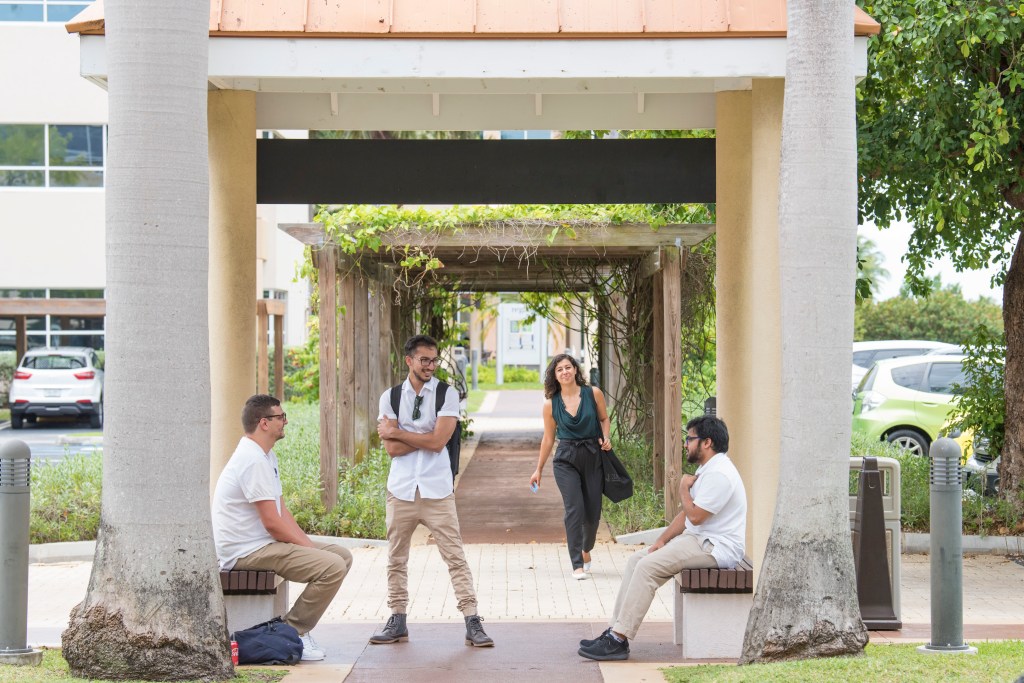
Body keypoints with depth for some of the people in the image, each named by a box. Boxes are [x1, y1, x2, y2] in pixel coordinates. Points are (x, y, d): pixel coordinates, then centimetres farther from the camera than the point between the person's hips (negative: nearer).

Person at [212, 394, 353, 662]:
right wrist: (308, 547, -11)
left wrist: (307, 543, 3)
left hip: (262, 543, 11)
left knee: (342, 556, 8)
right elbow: (272, 523, -21)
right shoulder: (253, 461, -19)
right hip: (246, 551, -11)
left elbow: (282, 510, 15)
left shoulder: (266, 457, 15)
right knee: (332, 566, -23)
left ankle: (296, 627, 9)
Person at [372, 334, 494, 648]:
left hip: (437, 490, -2)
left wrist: (398, 433, -5)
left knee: (455, 556, -4)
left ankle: (472, 622, -4)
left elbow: (438, 442, -12)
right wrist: (426, 437, -10)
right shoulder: (390, 397, 5)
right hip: (401, 490, 2)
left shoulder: (447, 395, 0)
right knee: (396, 559, 9)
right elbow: (391, 448, -4)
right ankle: (397, 620, 21)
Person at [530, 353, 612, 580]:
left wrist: (606, 437, -6)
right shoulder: (551, 404, -1)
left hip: (593, 457, 1)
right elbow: (548, 438, 8)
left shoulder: (593, 394, -2)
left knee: (593, 512, 5)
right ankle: (577, 565, -8)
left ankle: (586, 549, 36)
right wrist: (538, 470, 12)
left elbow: (604, 419, 14)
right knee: (574, 509, -13)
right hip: (566, 459, -1)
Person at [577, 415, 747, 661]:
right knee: (636, 560, 3)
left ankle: (619, 640, -22)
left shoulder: (719, 474, -18)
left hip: (716, 547, -11)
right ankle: (615, 630, -1)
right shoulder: (706, 470, 18)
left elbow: (694, 516, -22)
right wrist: (661, 541, 6)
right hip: (697, 538, 11)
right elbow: (687, 514, 18)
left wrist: (684, 490, -4)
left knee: (648, 566, -22)